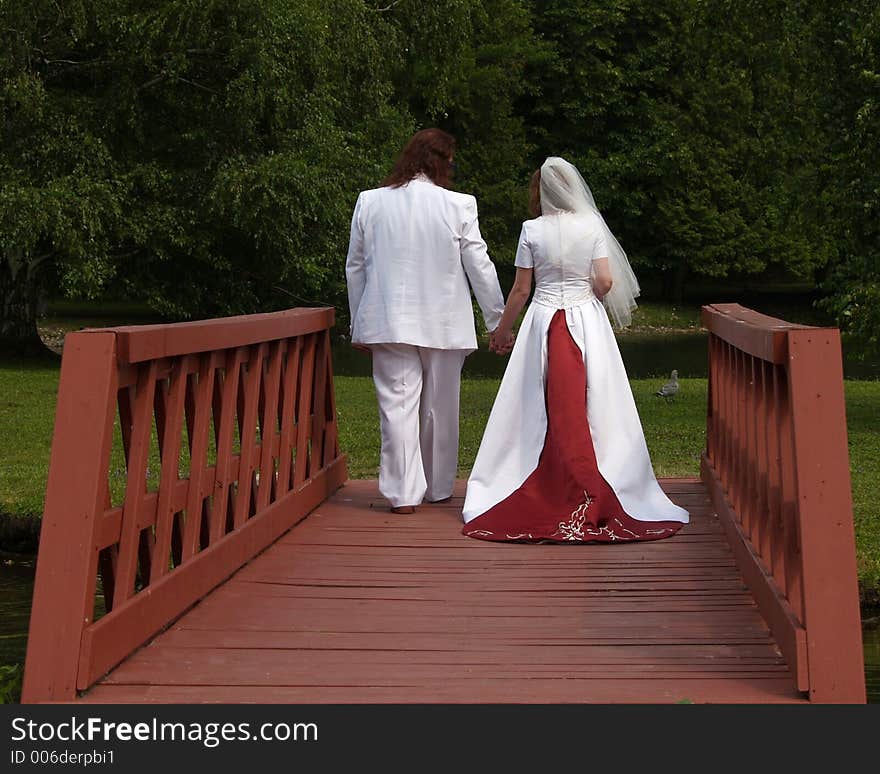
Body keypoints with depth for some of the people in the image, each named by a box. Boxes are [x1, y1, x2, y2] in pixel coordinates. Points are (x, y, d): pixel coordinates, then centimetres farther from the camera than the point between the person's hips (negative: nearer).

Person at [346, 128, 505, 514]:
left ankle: (404, 493, 1)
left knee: (398, 405, 3)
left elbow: (355, 266, 8)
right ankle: (438, 487, 25)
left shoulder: (369, 202, 1)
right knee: (440, 408, 12)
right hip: (443, 324, -1)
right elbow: (480, 267, -2)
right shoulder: (458, 205, -7)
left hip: (389, 323, 1)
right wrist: (497, 320, 8)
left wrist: (358, 325, 17)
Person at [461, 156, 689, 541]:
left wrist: (502, 330, 11)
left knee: (545, 412, 3)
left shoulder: (532, 229, -4)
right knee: (591, 409, 5)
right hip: (587, 320, 1)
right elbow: (605, 283, -6)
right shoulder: (592, 226, -1)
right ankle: (592, 499, 7)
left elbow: (521, 290, -2)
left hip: (545, 321, -1)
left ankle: (549, 497, 6)